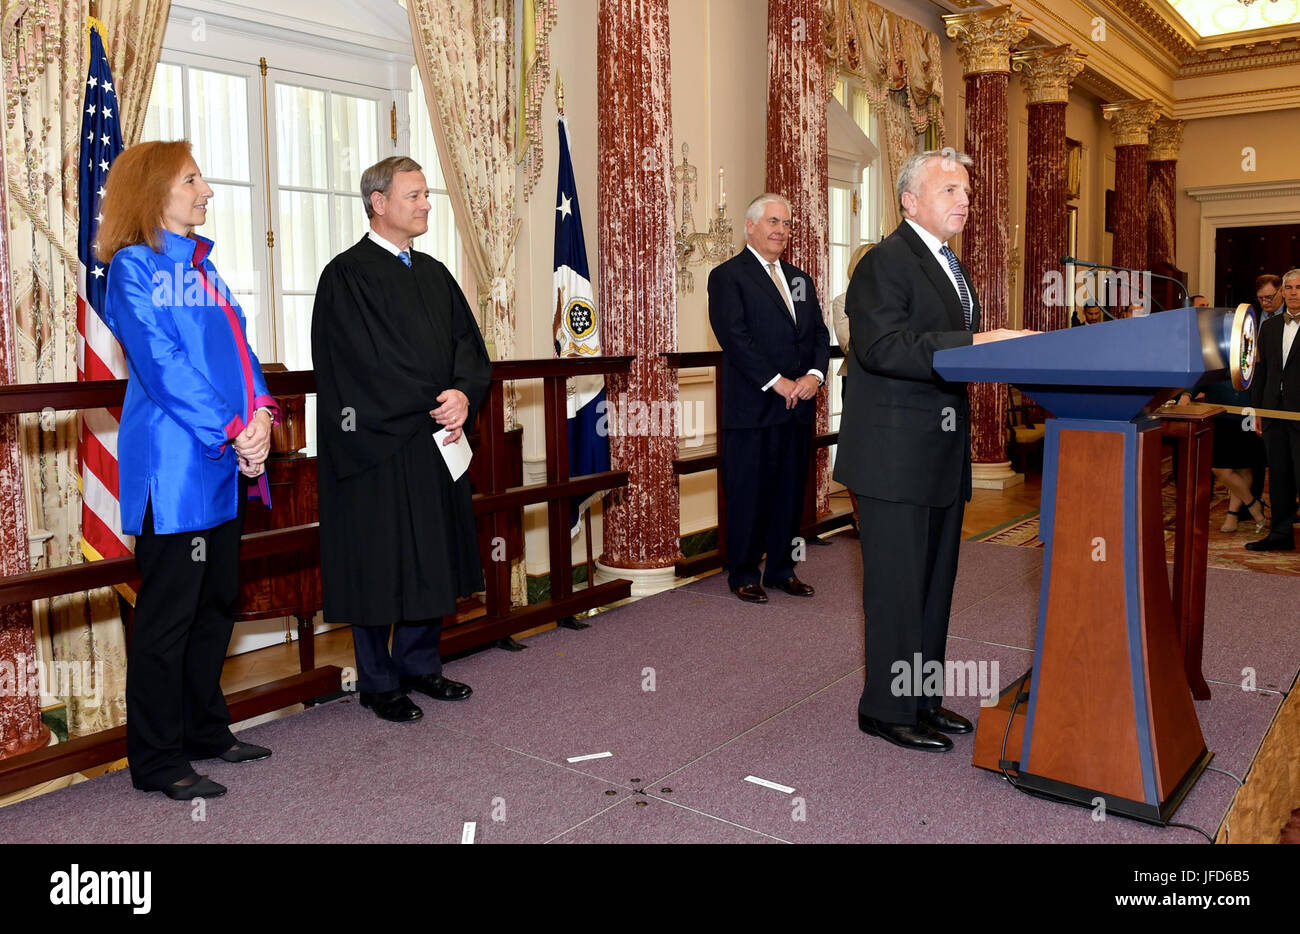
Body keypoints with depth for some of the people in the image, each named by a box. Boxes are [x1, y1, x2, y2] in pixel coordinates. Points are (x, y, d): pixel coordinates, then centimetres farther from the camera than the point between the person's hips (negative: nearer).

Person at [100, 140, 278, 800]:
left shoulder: (203, 266, 18)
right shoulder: (133, 265, -6)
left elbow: (239, 347, 12)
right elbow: (162, 363, -15)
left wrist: (261, 415, -5)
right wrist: (232, 433, -18)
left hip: (229, 466, 8)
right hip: (174, 465, -8)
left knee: (217, 602, 15)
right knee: (168, 611, -1)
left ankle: (206, 729, 29)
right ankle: (157, 760, 11)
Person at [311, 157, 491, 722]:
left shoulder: (435, 274, 15)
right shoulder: (347, 276, -7)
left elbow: (468, 343, 7)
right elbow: (364, 365, -16)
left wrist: (463, 394, -13)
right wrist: (435, 410, -15)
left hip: (437, 442, 7)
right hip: (377, 448, -7)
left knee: (433, 559, 12)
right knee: (379, 563, 2)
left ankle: (419, 664, 26)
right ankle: (378, 683, 15)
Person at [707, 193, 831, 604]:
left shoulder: (801, 279, 18)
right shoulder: (727, 276, -3)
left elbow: (820, 334, 14)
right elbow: (734, 336, -14)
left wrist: (815, 375, -5)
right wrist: (777, 382, -17)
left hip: (798, 405, 6)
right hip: (751, 408, -6)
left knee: (790, 490, 11)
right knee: (748, 493, 1)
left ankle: (782, 569, 23)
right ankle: (744, 575, 14)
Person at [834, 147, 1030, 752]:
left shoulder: (950, 267, 20)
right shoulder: (885, 263, -11)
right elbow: (882, 345, -26)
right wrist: (975, 343, -31)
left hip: (942, 453, 10)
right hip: (895, 455, -10)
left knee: (934, 583, 15)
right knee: (898, 585, -3)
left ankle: (923, 700, 27)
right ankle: (887, 710, 11)